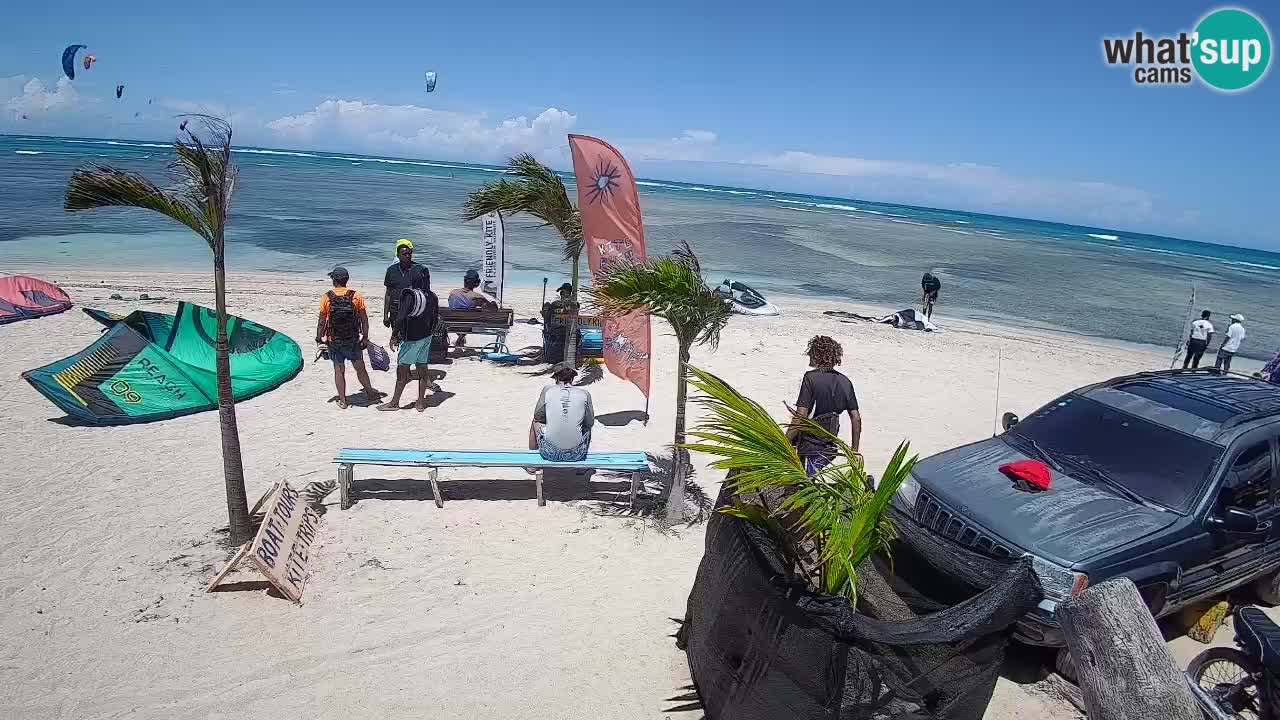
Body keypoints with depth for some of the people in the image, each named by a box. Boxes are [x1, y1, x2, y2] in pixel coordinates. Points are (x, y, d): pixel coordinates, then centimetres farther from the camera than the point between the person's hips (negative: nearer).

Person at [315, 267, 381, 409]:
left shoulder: (326, 298, -6)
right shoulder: (356, 296, -5)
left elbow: (322, 321, -4)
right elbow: (364, 319, -4)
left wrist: (319, 338, 7)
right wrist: (365, 338, 4)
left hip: (334, 341, 0)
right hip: (353, 340, 0)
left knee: (339, 370, 8)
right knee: (360, 368, 13)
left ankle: (342, 401, 12)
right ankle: (370, 393, 26)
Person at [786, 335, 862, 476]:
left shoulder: (811, 377, -13)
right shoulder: (845, 381, 6)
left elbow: (801, 416, -20)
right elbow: (856, 419, 7)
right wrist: (854, 450, 16)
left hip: (809, 447, -7)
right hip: (829, 448, 7)